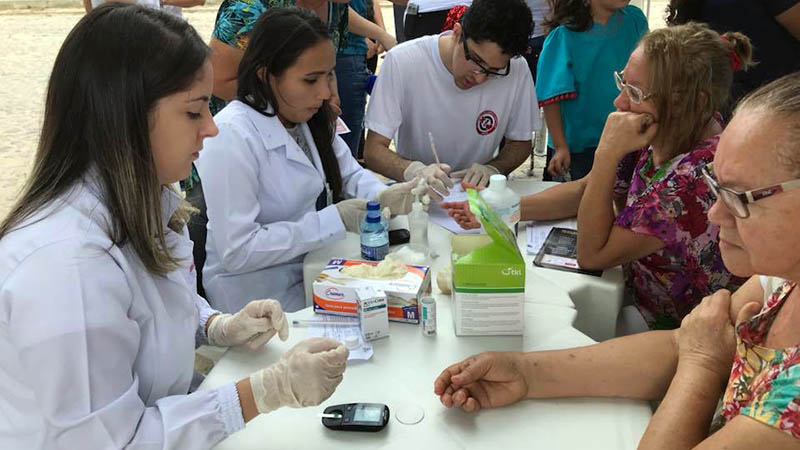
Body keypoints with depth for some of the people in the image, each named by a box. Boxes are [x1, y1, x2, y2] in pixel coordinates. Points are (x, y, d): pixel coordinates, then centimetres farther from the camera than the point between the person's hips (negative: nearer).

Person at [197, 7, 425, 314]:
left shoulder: (310, 119, 3)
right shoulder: (232, 136, -23)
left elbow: (350, 174, 10)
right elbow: (237, 251, -25)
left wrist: (382, 196, -14)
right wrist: (335, 219, -26)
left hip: (310, 270, 7)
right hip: (259, 295, -7)